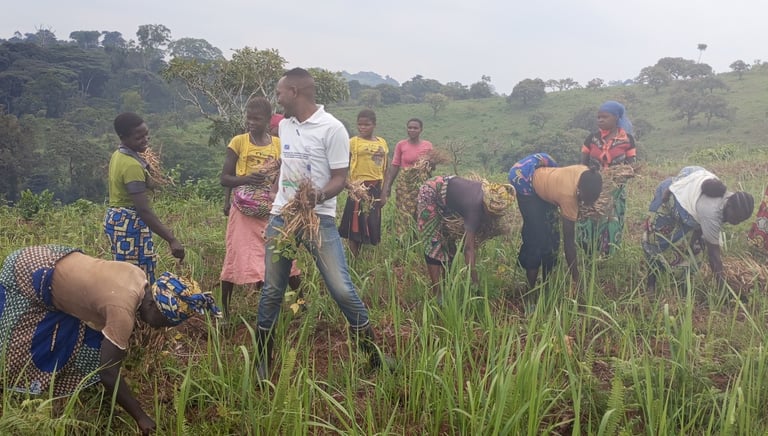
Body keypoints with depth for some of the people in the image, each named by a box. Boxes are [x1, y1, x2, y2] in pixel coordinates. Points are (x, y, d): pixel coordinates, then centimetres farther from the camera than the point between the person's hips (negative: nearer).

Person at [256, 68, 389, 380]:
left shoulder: (332, 128, -11)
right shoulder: (284, 125, 9)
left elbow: (340, 179, -11)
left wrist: (319, 195, -30)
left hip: (319, 219, -5)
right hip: (281, 218, 6)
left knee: (342, 290, -7)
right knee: (271, 292, 9)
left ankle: (375, 358, 10)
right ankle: (262, 363, 23)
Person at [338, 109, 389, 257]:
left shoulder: (382, 142, 9)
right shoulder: (353, 142, -4)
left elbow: (385, 168, 14)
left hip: (376, 188, 5)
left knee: (373, 224, 12)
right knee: (356, 223, -2)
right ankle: (354, 259, 9)